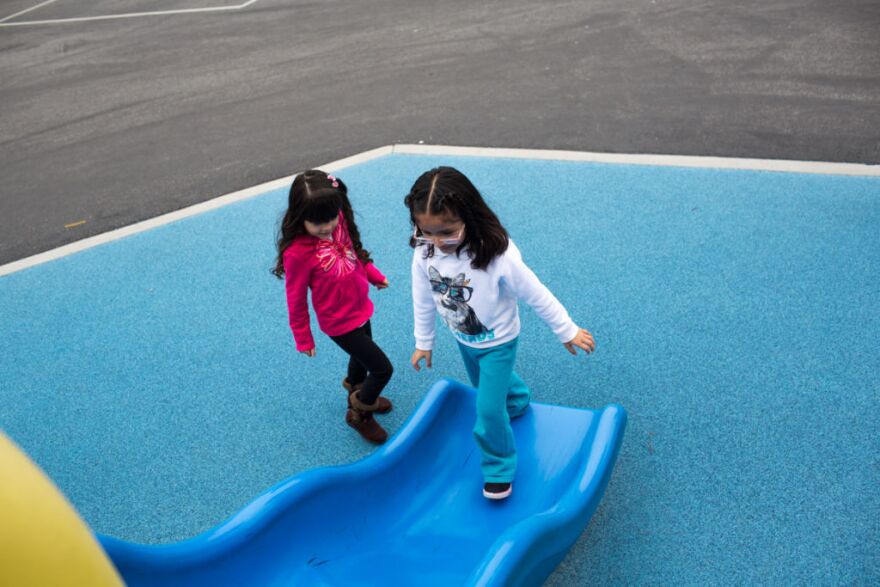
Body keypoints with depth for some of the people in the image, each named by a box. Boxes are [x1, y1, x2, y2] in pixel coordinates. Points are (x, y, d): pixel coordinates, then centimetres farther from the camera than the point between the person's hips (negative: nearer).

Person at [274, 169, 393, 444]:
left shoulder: (340, 223, -14)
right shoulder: (298, 252, -31)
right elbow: (296, 300, -18)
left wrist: (374, 275, 16)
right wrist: (303, 339, -8)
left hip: (361, 310, 7)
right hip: (340, 323, -7)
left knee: (362, 357, 29)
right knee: (383, 369, 0)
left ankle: (358, 397, 59)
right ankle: (360, 415, 25)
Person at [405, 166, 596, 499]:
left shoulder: (498, 256, -37)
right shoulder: (424, 253, -24)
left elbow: (537, 295, -24)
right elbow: (423, 301, -6)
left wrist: (567, 332, -12)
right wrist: (424, 343, 6)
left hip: (498, 341, -5)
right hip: (464, 340, 5)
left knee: (488, 410, -3)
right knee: (487, 384, 30)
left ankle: (499, 468, 24)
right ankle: (517, 402, 64)